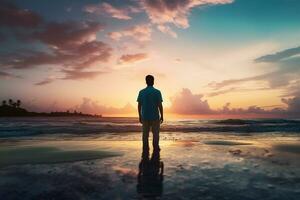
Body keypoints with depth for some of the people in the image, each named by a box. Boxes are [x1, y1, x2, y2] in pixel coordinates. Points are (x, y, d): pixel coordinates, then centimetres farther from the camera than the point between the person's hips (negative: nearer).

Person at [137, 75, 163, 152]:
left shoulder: (141, 92, -1)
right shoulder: (157, 92, -8)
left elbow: (139, 105, 1)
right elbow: (160, 105, -10)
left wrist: (140, 116, 10)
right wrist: (162, 116, -1)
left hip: (145, 117, 3)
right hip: (155, 117, -2)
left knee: (145, 134, 10)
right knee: (155, 134, 9)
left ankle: (145, 149, 13)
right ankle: (156, 148, 12)